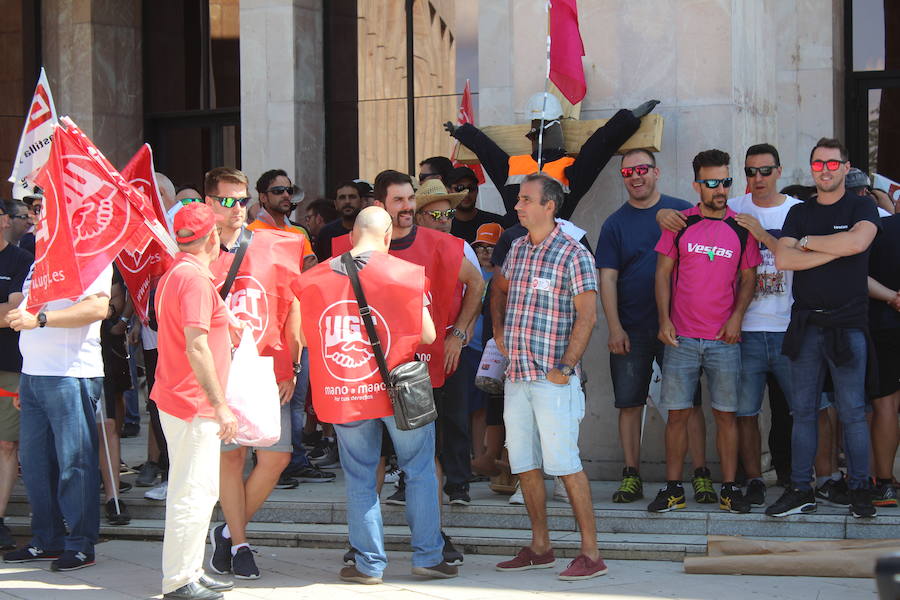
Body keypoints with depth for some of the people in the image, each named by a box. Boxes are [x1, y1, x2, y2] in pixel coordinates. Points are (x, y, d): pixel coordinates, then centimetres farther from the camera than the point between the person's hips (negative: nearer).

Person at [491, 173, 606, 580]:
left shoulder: (573, 255, -9)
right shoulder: (517, 249, 13)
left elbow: (587, 316, -14)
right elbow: (499, 287, 32)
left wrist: (565, 367, -17)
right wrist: (499, 331, 20)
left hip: (552, 379, -7)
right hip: (516, 376, 7)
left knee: (563, 462, -10)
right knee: (525, 465, 9)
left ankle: (591, 553, -6)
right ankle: (540, 547, 19)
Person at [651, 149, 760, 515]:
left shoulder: (741, 227, 3)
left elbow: (748, 278, 9)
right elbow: (663, 273, 5)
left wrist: (737, 316, -5)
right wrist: (664, 320, -4)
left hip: (724, 339, 0)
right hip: (681, 337, 0)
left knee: (725, 414, 3)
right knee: (677, 413, 1)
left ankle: (729, 488, 9)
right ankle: (673, 488, 8)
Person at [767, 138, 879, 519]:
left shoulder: (861, 208, 4)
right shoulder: (800, 213, 13)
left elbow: (858, 241, -19)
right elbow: (782, 259, -2)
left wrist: (807, 242, -7)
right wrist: (834, 250, -9)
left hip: (847, 325, -3)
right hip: (806, 325, 3)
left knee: (852, 413, -2)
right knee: (803, 412, 4)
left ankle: (860, 489, 5)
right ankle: (801, 490, 8)